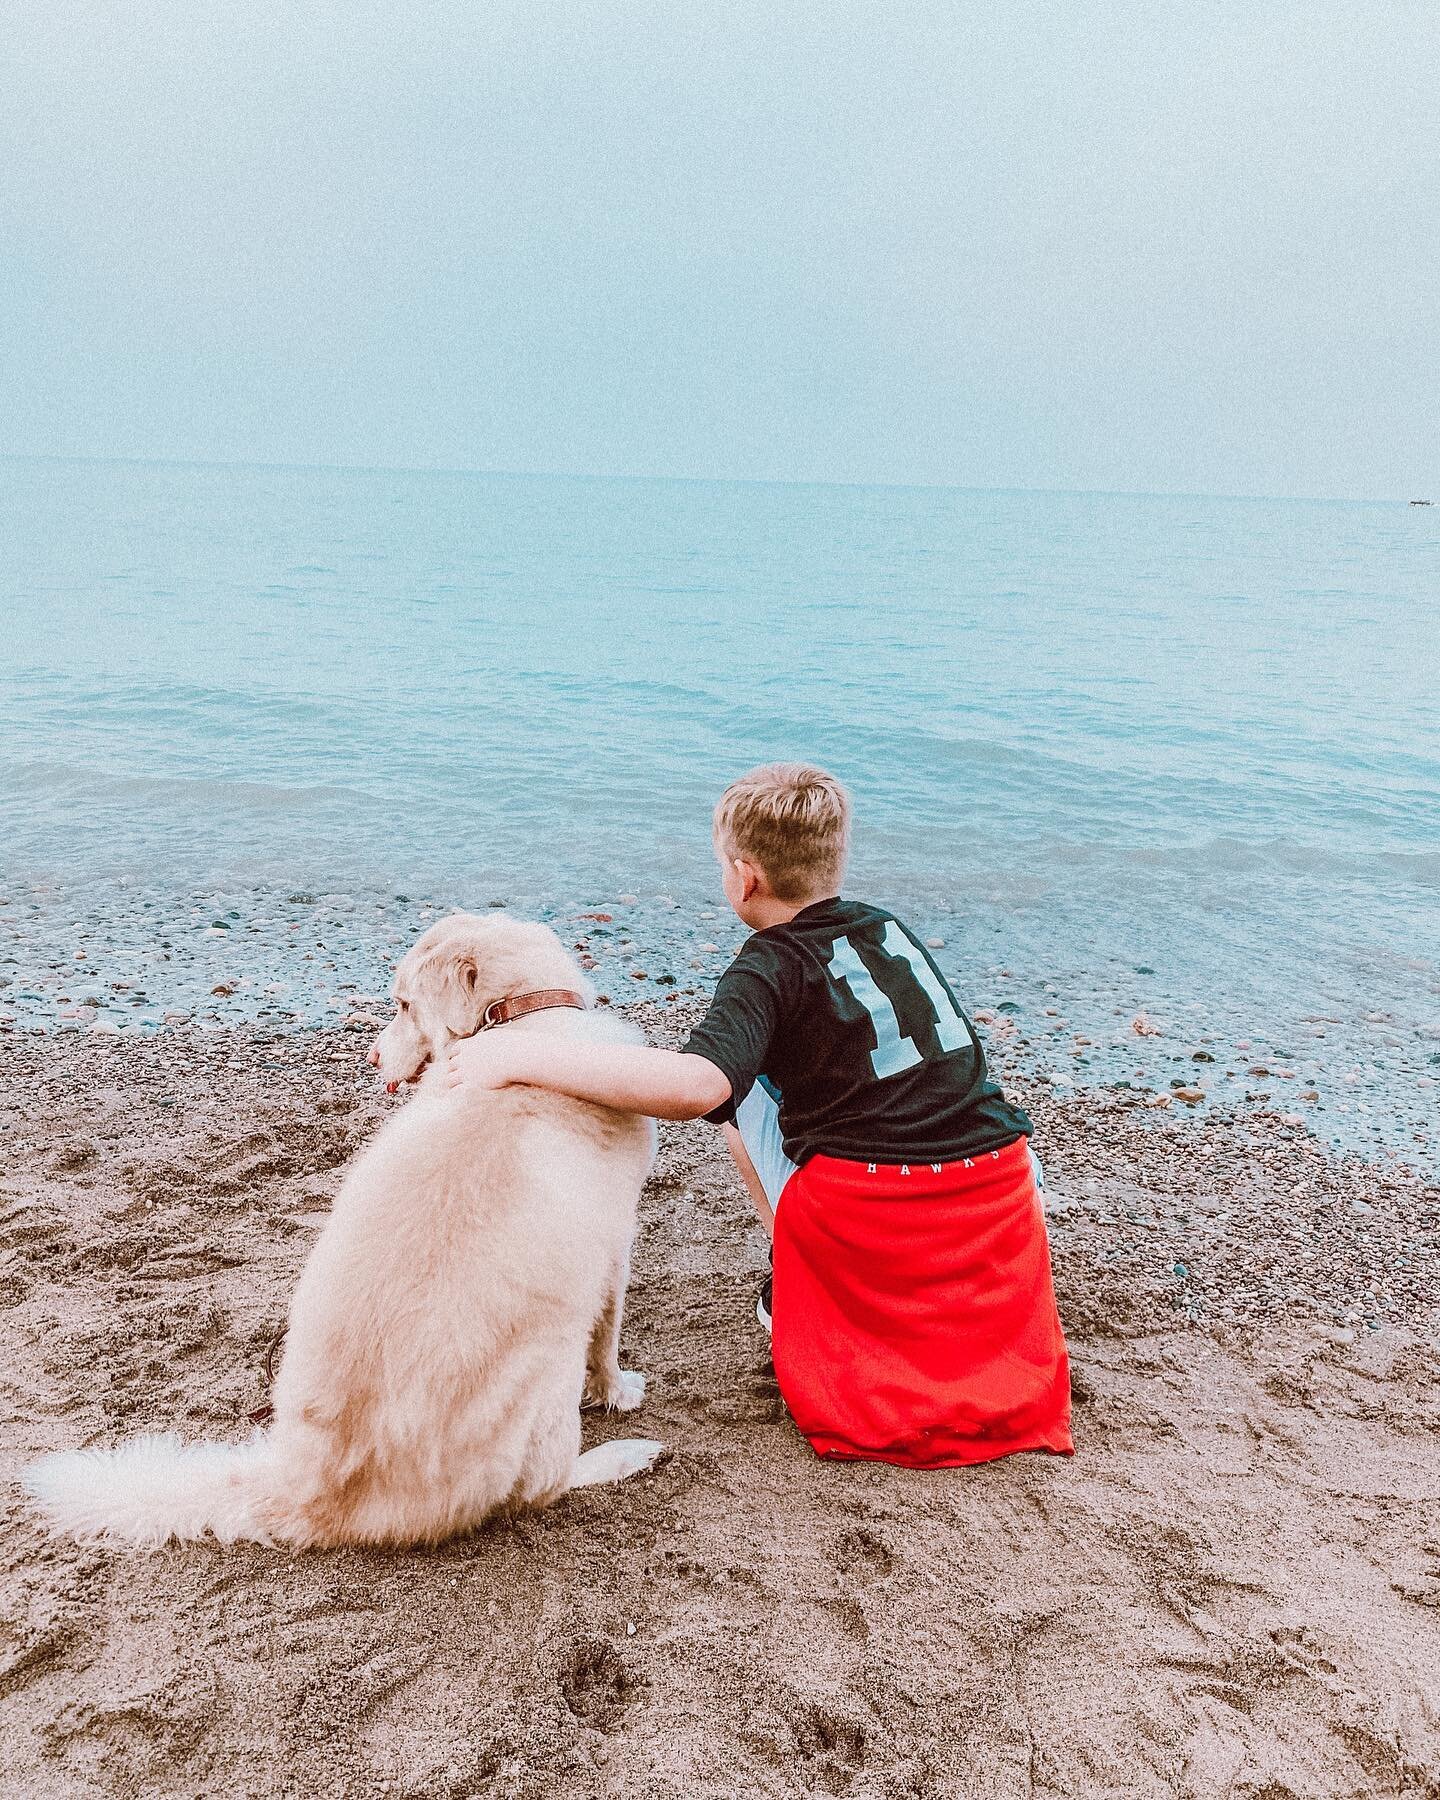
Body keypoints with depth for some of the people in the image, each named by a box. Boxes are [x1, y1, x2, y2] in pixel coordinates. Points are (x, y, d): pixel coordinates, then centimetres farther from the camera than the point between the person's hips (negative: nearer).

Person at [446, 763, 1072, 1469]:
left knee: (739, 1084, 18)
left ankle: (803, 1294, 18)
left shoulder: (769, 968, -6)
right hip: (1004, 1192, 5)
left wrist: (524, 1056, -22)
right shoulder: (892, 928, 13)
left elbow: (697, 1085, -26)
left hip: (861, 1219, -5)